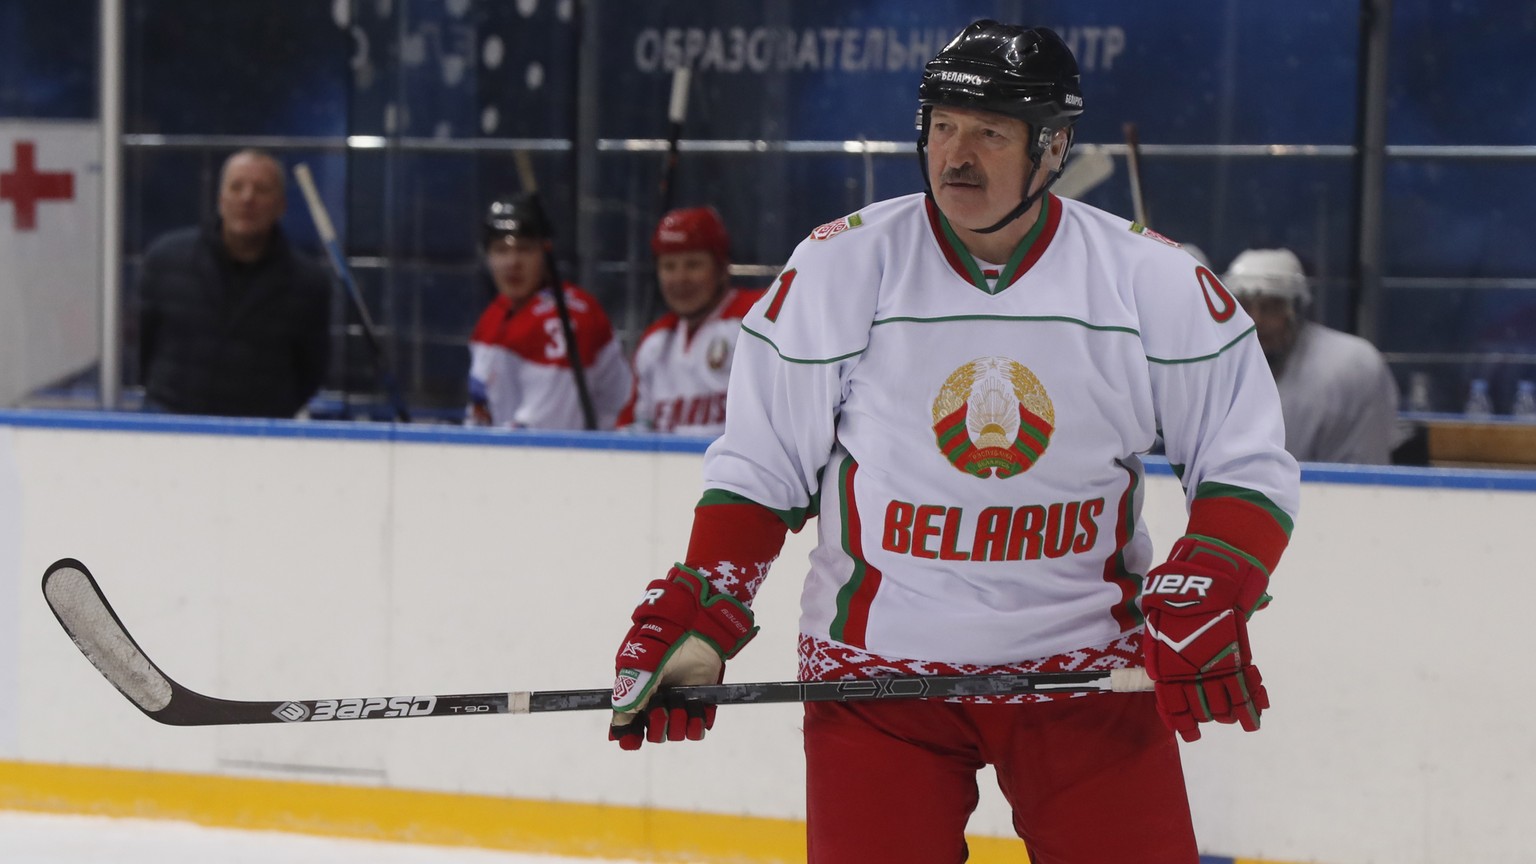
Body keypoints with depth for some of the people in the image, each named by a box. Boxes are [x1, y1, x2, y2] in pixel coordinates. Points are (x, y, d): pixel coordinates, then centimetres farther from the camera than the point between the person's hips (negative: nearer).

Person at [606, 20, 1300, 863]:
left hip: (1089, 665, 1)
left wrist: (1205, 599, -14)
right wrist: (697, 618, -6)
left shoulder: (1156, 281, -5)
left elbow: (1249, 469, 1)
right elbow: (759, 465, 2)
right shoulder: (838, 266, -6)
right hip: (875, 665, -1)